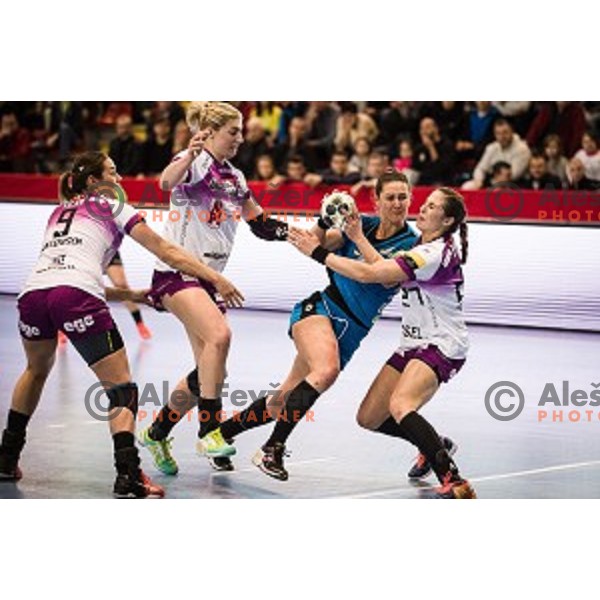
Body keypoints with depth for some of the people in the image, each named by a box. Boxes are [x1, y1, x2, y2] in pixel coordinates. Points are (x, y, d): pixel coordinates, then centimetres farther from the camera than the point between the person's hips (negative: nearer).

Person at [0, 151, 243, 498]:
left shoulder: (59, 212, 34)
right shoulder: (111, 207, 19)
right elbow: (166, 252, 16)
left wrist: (130, 296, 34)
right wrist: (216, 278, 21)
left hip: (33, 293, 6)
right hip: (75, 298, -5)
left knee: (37, 371, 34)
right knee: (122, 387, 1)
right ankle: (128, 477, -17)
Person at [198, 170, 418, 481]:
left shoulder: (412, 243, 0)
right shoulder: (365, 224, 6)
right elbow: (314, 242, 4)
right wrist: (326, 219, -15)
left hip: (351, 332, 1)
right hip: (320, 308, -1)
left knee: (284, 400, 2)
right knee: (326, 370, -31)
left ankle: (221, 432, 22)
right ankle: (272, 450, -29)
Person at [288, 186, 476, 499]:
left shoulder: (436, 253, -19)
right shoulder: (421, 248, 12)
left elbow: (369, 274, -22)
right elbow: (387, 273, 0)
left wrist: (318, 253, -16)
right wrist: (358, 238, -3)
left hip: (442, 346, -10)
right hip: (414, 344, 10)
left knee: (399, 405, -34)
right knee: (369, 418, 7)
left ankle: (456, 484, -39)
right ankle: (434, 447, 30)